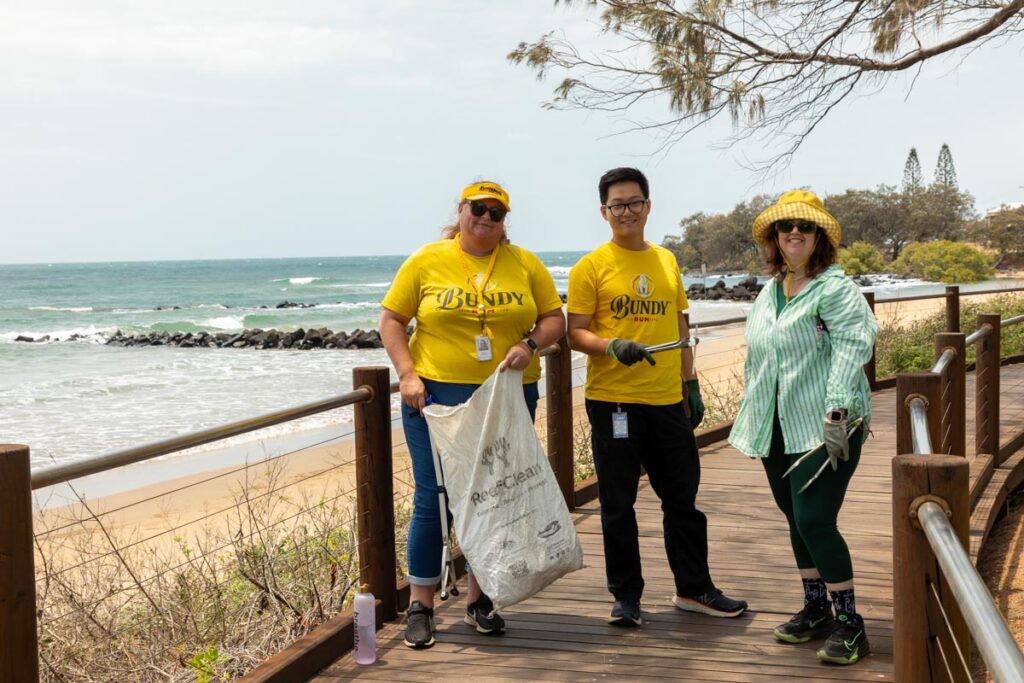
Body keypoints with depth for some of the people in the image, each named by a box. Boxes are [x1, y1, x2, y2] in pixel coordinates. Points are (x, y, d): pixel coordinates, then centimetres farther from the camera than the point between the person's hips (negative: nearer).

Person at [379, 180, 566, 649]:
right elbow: (391, 320, 2)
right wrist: (407, 374, -10)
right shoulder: (427, 261, 0)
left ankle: (479, 599, 25)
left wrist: (530, 343, -13)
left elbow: (554, 319, 8)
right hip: (437, 396, -2)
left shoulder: (524, 264, 6)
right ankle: (420, 605, 10)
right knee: (433, 500, -2)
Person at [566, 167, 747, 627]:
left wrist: (691, 383, 16)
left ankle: (693, 588, 26)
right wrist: (613, 346, -24)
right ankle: (626, 597, 16)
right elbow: (576, 332, -6)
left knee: (683, 498, 12)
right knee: (618, 505, 3)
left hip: (667, 399, 5)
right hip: (613, 400, -5)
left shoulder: (667, 261, 13)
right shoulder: (591, 267, -3)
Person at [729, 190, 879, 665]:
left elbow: (852, 346, -20)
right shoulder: (769, 292, 16)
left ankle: (849, 624, 0)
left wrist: (836, 411, -27)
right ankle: (816, 610, 27)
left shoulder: (834, 286, -8)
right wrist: (751, 419, 21)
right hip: (778, 429, 7)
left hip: (821, 428, -7)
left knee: (815, 521, -12)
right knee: (797, 521, 13)